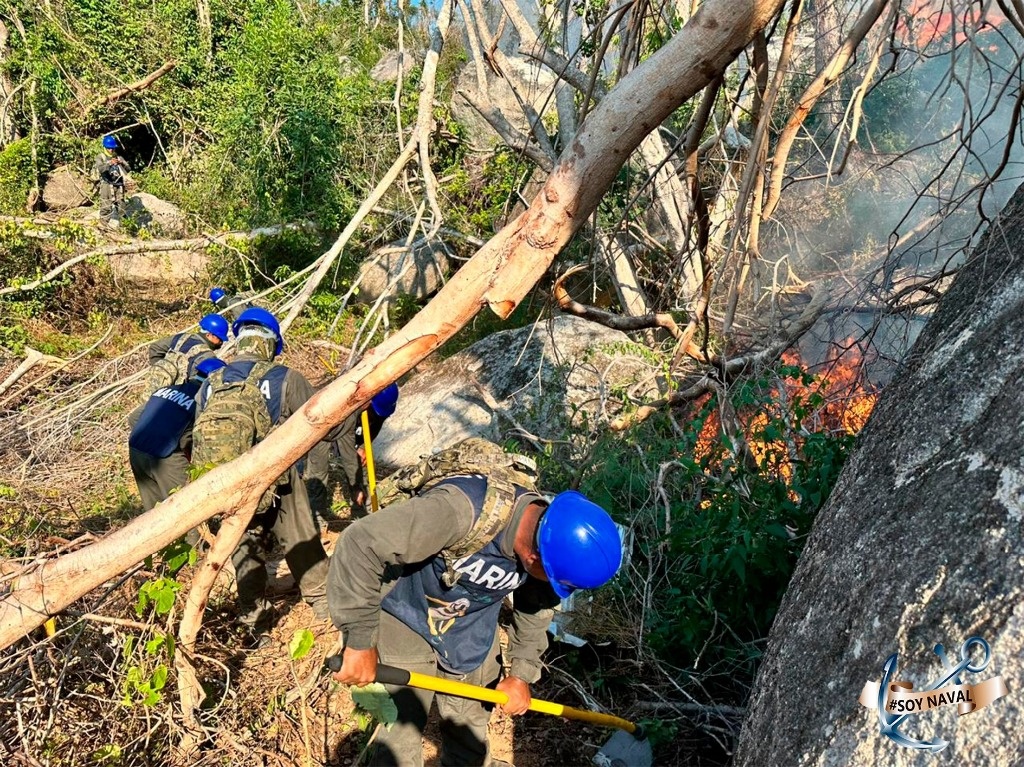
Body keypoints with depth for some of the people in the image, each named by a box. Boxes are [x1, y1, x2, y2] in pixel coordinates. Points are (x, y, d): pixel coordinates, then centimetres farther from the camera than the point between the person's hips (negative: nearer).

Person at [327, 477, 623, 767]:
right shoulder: (459, 510, -41)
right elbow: (360, 545, -38)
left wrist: (522, 674, 2)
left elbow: (536, 611, 2)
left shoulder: (548, 538, -19)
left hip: (472, 626, 5)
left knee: (469, 727, 13)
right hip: (407, 615, -4)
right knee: (403, 727, 1)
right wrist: (359, 641, -31)